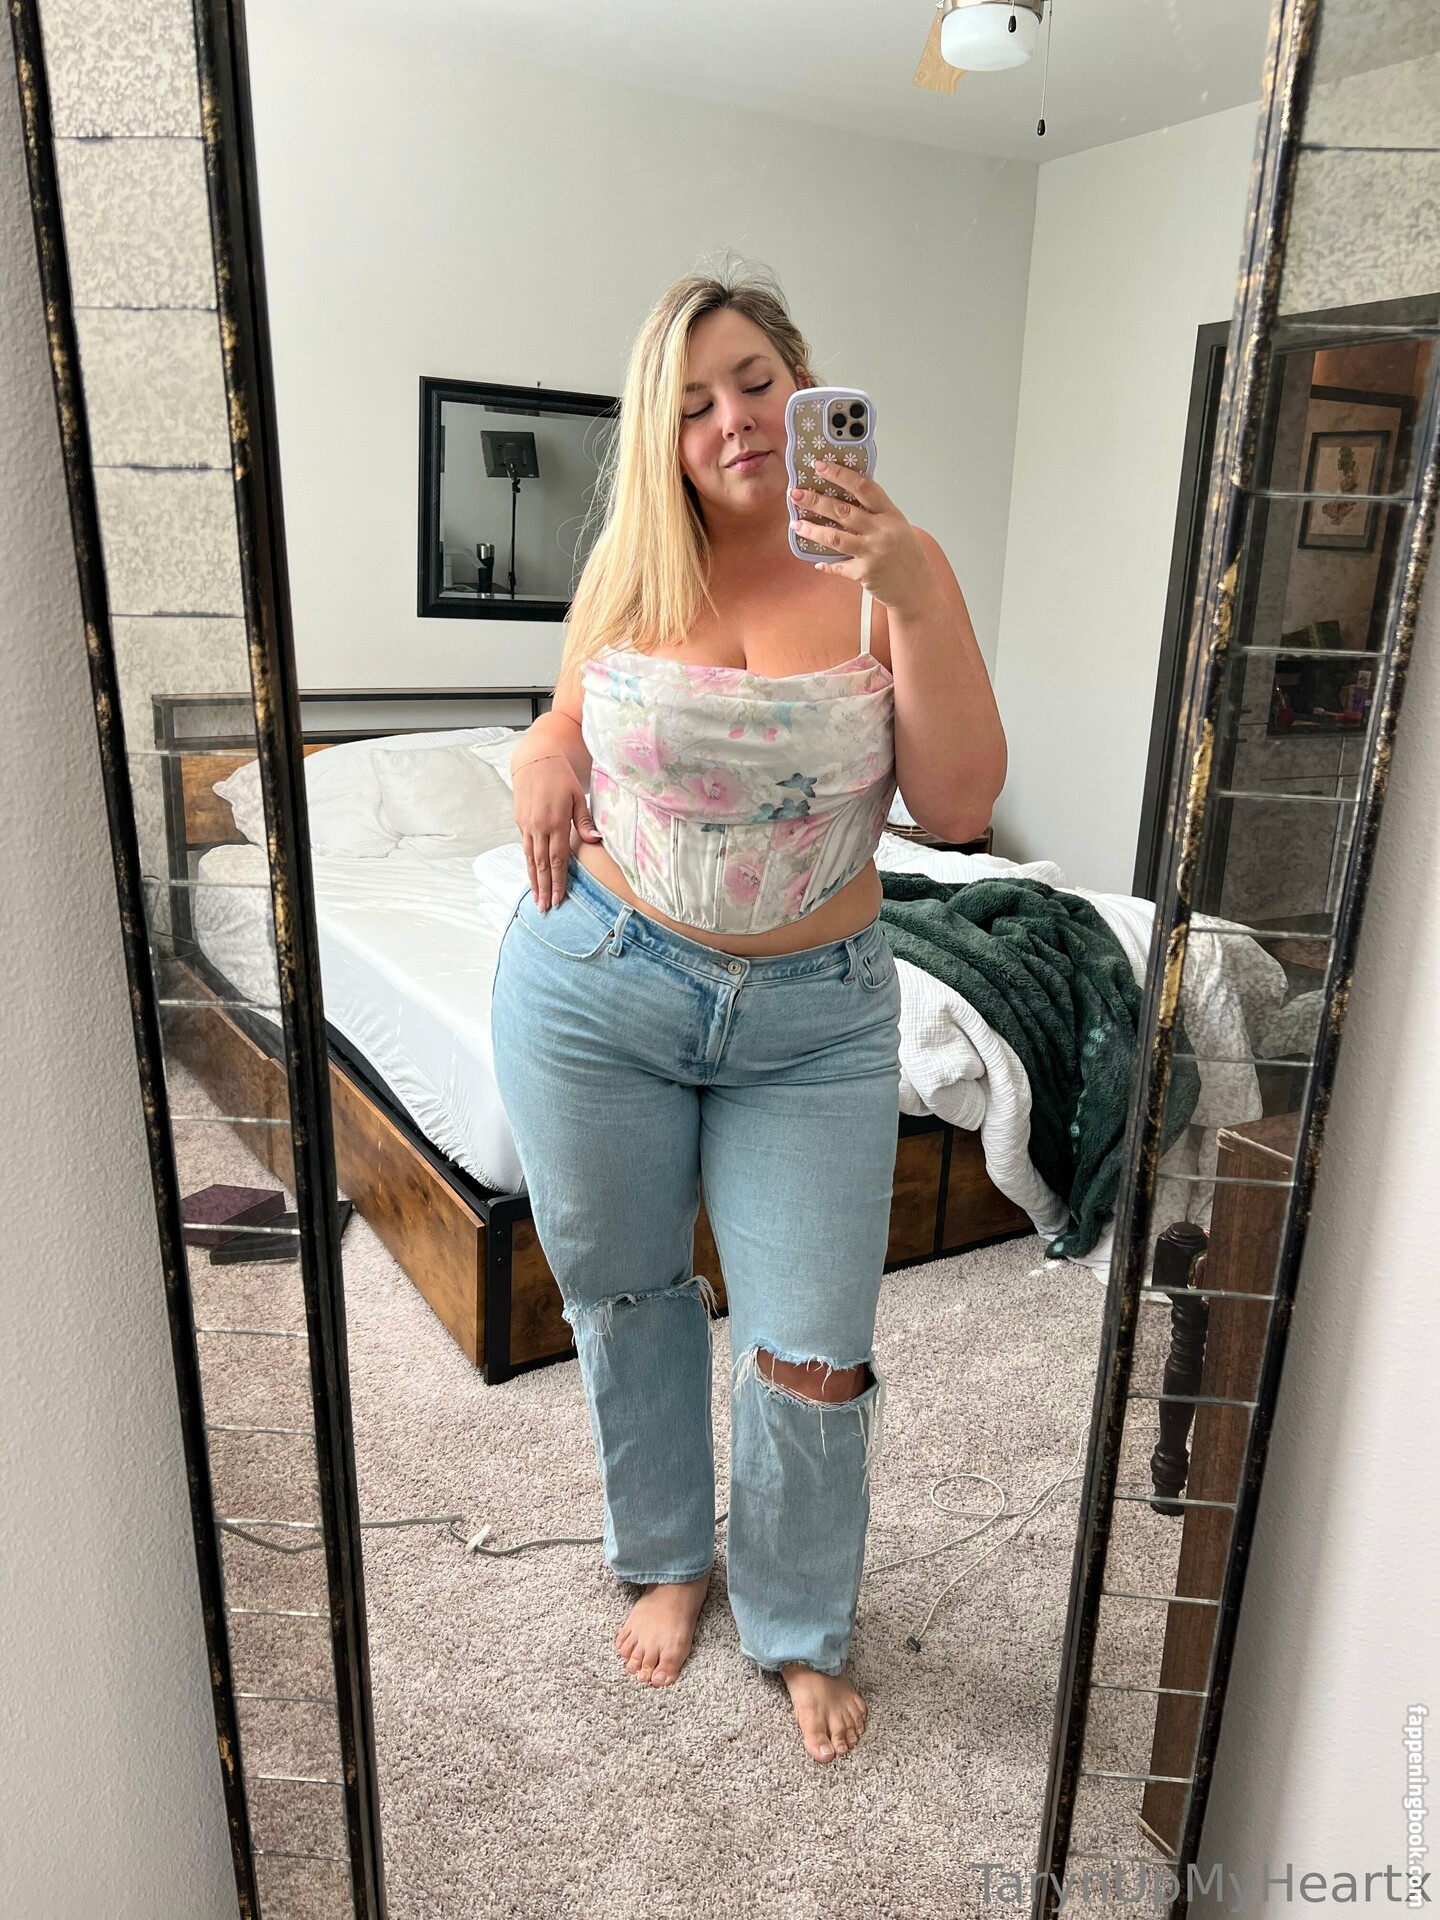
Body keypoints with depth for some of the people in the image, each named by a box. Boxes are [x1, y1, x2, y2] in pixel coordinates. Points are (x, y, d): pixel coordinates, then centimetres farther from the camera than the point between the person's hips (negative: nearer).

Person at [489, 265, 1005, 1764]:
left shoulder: (893, 572, -6)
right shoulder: (631, 565, -1)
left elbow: (960, 808, -14)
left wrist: (914, 595, -24)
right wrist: (541, 760, -8)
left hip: (814, 1018, -1)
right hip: (598, 986, 2)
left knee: (816, 1355, 4)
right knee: (626, 1294, 18)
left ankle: (801, 1628, 35)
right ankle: (669, 1556, 47)